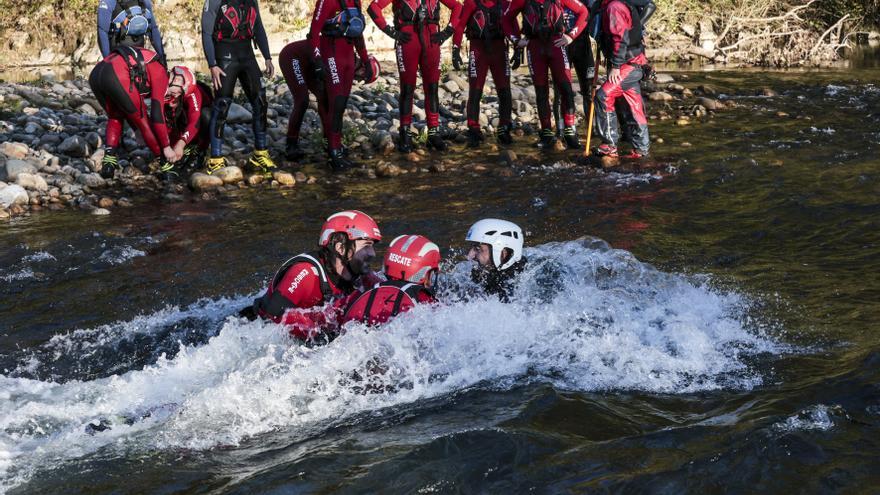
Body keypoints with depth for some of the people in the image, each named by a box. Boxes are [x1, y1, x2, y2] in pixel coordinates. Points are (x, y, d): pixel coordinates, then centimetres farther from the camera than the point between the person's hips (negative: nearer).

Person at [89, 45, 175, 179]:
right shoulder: (160, 73, 19)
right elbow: (157, 113, 11)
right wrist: (167, 147, 15)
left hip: (95, 74, 7)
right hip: (117, 77, -7)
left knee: (114, 118, 30)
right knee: (143, 121, 14)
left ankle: (109, 159, 14)